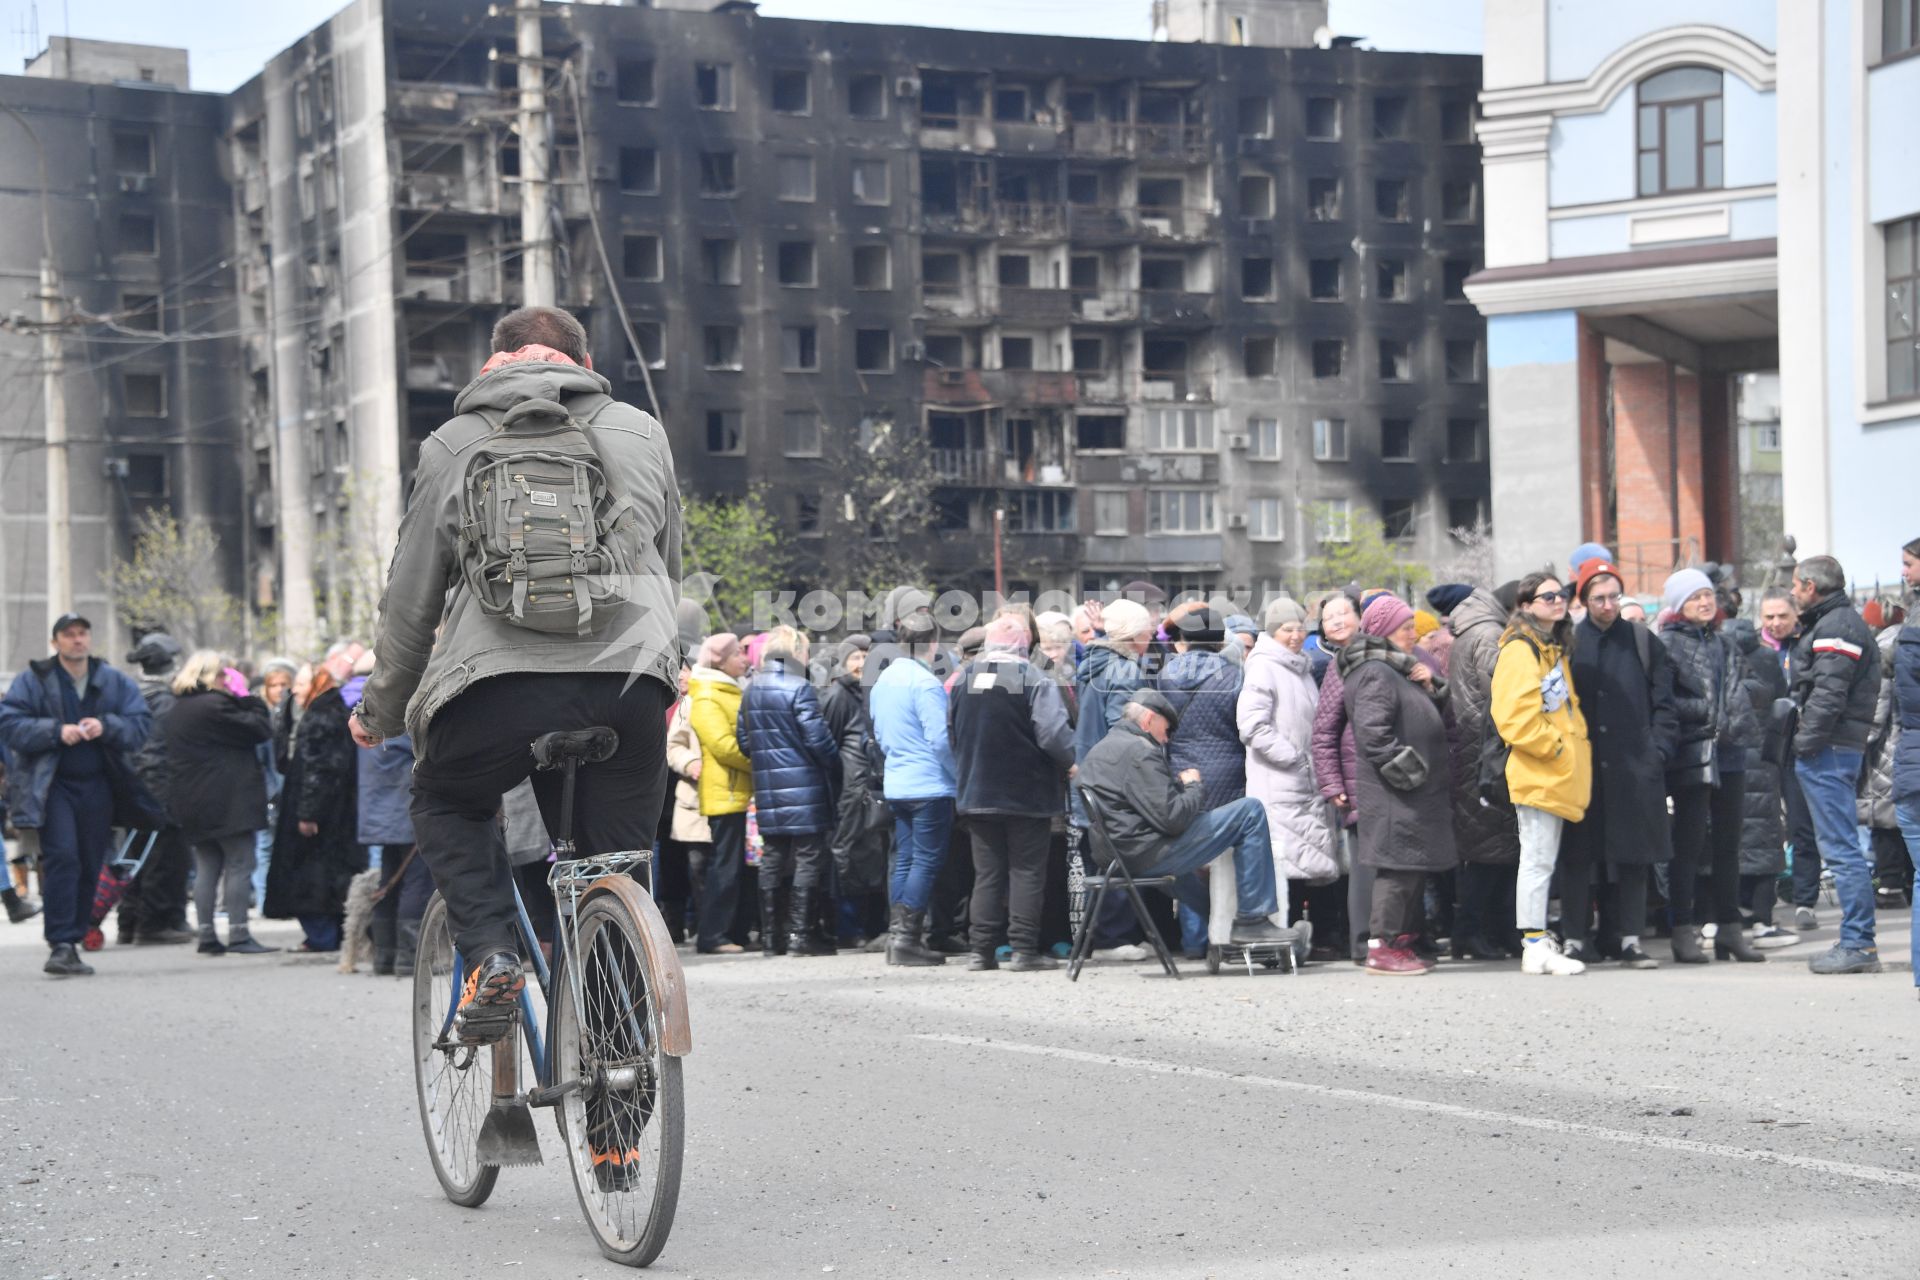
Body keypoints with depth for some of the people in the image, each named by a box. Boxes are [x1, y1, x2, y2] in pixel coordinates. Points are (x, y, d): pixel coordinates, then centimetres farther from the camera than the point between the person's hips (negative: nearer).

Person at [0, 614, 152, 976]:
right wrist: (57, 731, -20)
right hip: (53, 786, -4)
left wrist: (106, 727, -17)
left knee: (90, 866, 5)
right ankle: (60, 945, -16)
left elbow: (141, 725, 1)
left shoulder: (115, 682, 9)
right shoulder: (33, 681, 1)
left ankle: (72, 942, 15)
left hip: (97, 786, 4)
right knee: (62, 856, -16)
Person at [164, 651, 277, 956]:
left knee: (206, 868, 11)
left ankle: (207, 935, 8)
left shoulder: (175, 711, 15)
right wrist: (246, 698, -2)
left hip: (192, 802, 9)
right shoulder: (214, 705, -14)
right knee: (239, 865, -5)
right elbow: (260, 729, -13)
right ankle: (238, 935, -9)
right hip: (228, 801, -9)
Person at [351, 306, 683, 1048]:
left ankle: (491, 954, 4)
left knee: (446, 806, 26)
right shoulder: (642, 434, 20)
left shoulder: (452, 445, 15)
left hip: (498, 685, -1)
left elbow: (409, 603, 17)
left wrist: (380, 713, 30)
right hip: (630, 686, 1)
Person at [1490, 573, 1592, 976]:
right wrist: (1555, 748, -15)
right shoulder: (1519, 651, -13)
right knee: (1538, 861, -8)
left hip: (1557, 774, 10)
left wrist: (1573, 746, 14)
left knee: (1542, 862, 12)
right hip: (1537, 773, -10)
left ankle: (1539, 942, 16)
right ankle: (1535, 947, -6)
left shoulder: (1552, 648, 19)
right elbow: (1516, 716, -21)